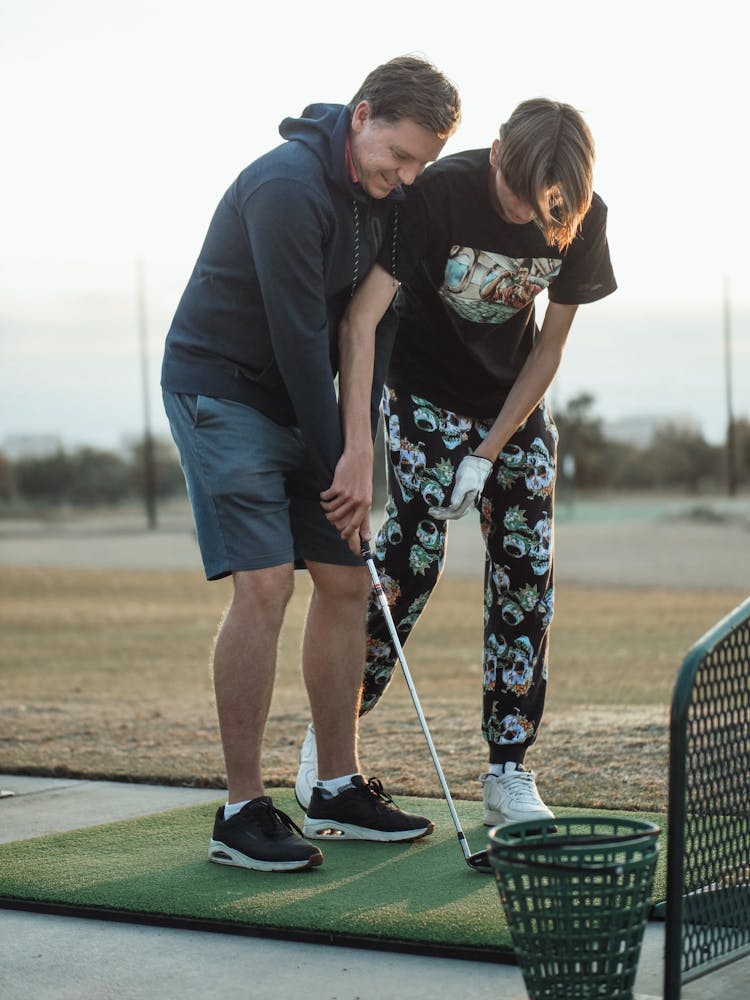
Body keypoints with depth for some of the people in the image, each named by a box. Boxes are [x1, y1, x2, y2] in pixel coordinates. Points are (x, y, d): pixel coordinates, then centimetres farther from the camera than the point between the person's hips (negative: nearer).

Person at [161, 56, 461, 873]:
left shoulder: (385, 193, 3)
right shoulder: (289, 186, -23)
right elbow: (298, 332, -22)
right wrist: (333, 458, -16)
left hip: (299, 399, 9)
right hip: (221, 389, -8)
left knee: (345, 580, 5)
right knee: (264, 584, -17)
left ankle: (339, 790, 15)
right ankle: (241, 812, -10)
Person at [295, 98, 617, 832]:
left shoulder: (583, 221, -16)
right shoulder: (440, 192, -28)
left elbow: (549, 345, -7)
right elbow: (361, 317, -33)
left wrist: (490, 452, -12)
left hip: (515, 399, 4)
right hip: (426, 391, -4)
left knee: (527, 569, -4)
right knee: (415, 549, -15)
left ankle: (508, 778, 3)